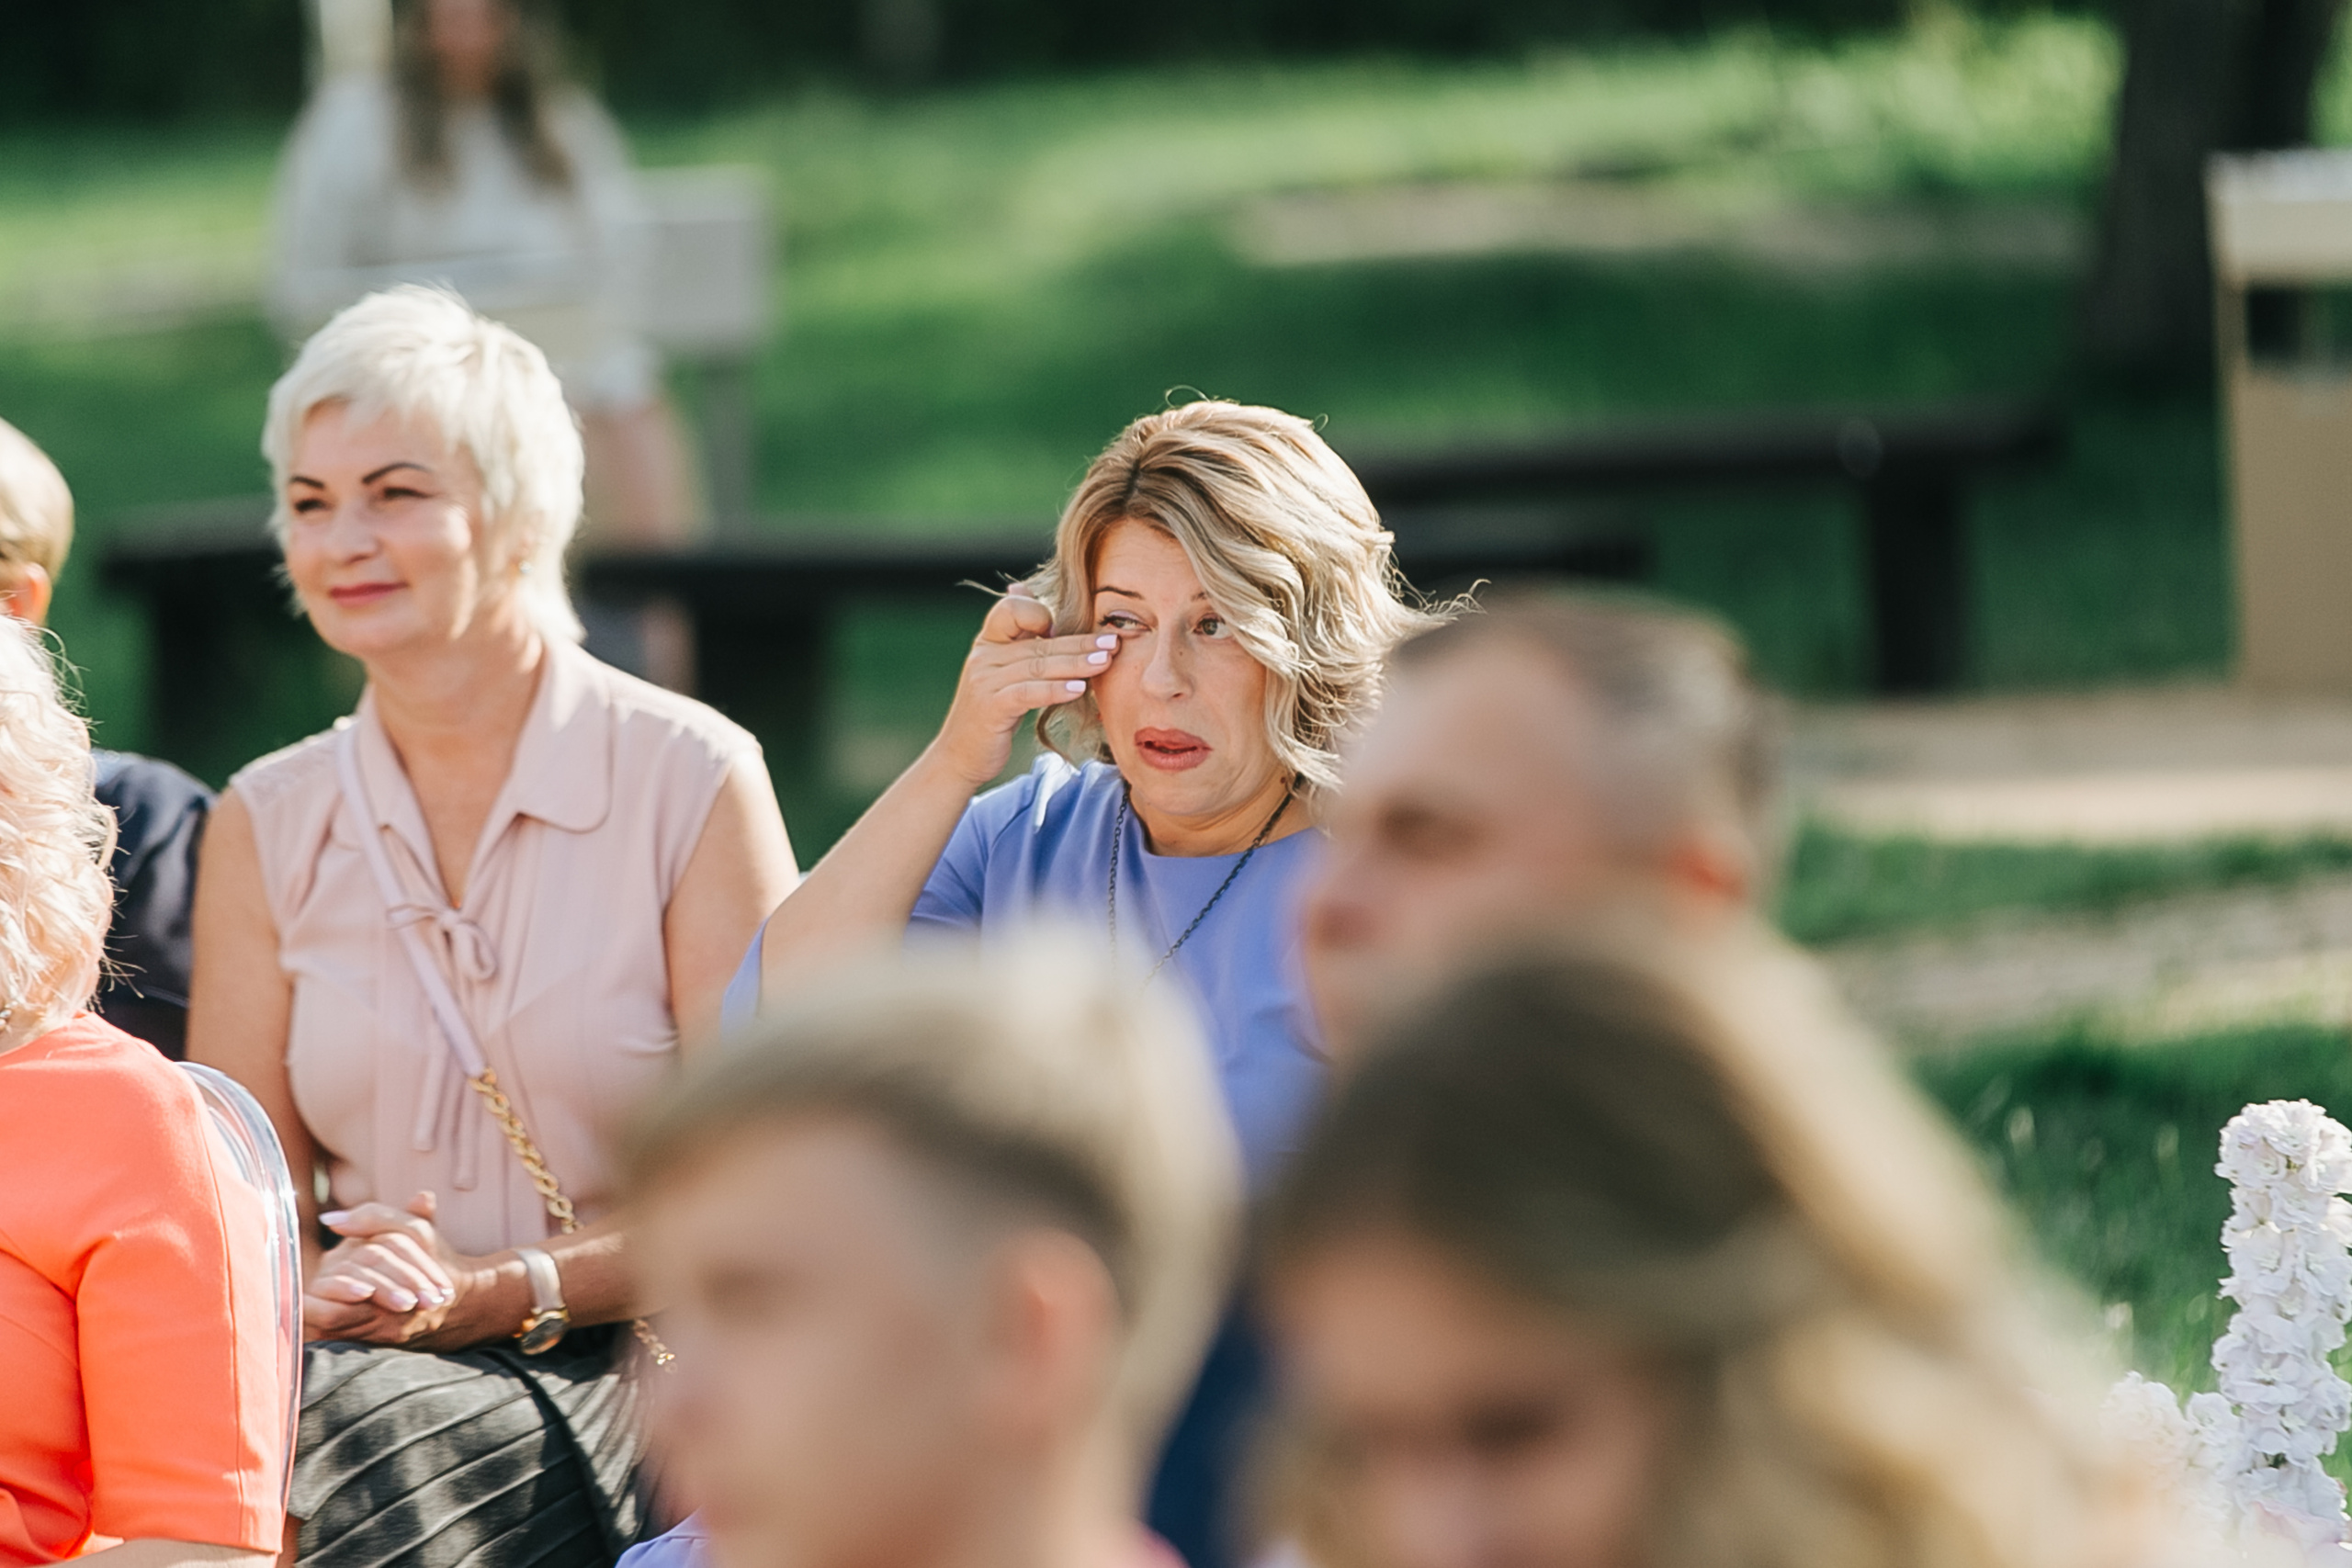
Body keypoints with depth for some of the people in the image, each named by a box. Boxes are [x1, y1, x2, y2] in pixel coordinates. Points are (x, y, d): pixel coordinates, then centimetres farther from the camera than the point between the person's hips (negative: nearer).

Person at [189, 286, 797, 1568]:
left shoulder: (691, 780, -2)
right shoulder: (266, 826, 11)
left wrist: (496, 1293, -16)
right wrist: (307, 1289, -15)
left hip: (629, 1379, -3)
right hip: (377, 1362, 3)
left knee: (325, 1426, -35)